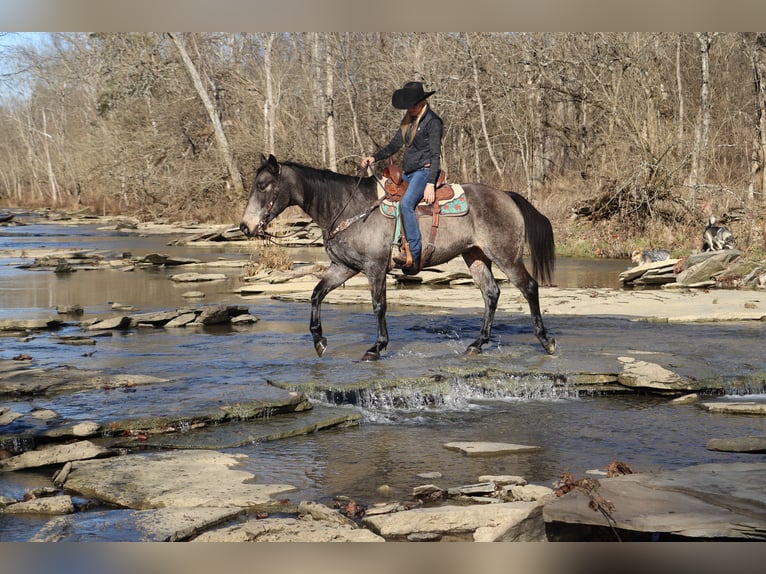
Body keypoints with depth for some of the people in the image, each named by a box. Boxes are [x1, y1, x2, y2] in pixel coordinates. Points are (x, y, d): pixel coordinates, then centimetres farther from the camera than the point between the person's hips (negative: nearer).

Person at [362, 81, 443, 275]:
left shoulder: (432, 121, -10)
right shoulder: (408, 120, 14)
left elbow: (435, 154, -15)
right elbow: (394, 145, 17)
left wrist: (430, 184, -23)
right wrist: (374, 158, 1)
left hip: (424, 171, -10)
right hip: (407, 172, 10)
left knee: (406, 203, -30)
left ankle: (414, 256, -33)